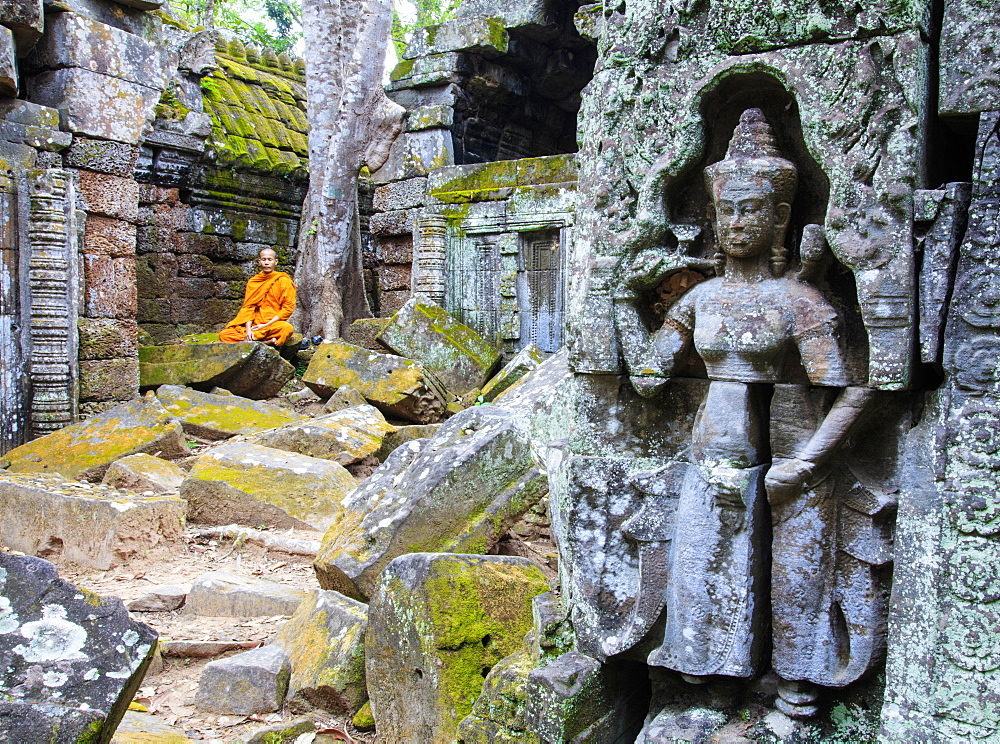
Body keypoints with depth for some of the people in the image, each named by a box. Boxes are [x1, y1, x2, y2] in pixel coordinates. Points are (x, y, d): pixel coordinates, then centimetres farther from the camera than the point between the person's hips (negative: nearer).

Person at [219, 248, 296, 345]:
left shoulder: (283, 280, 5)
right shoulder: (253, 282, 16)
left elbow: (288, 308, -2)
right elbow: (248, 307, 9)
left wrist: (266, 325, -9)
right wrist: (248, 329, -9)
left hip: (274, 324, -4)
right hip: (255, 325, 4)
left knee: (288, 328, -38)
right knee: (224, 335, -18)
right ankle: (266, 342, -22)